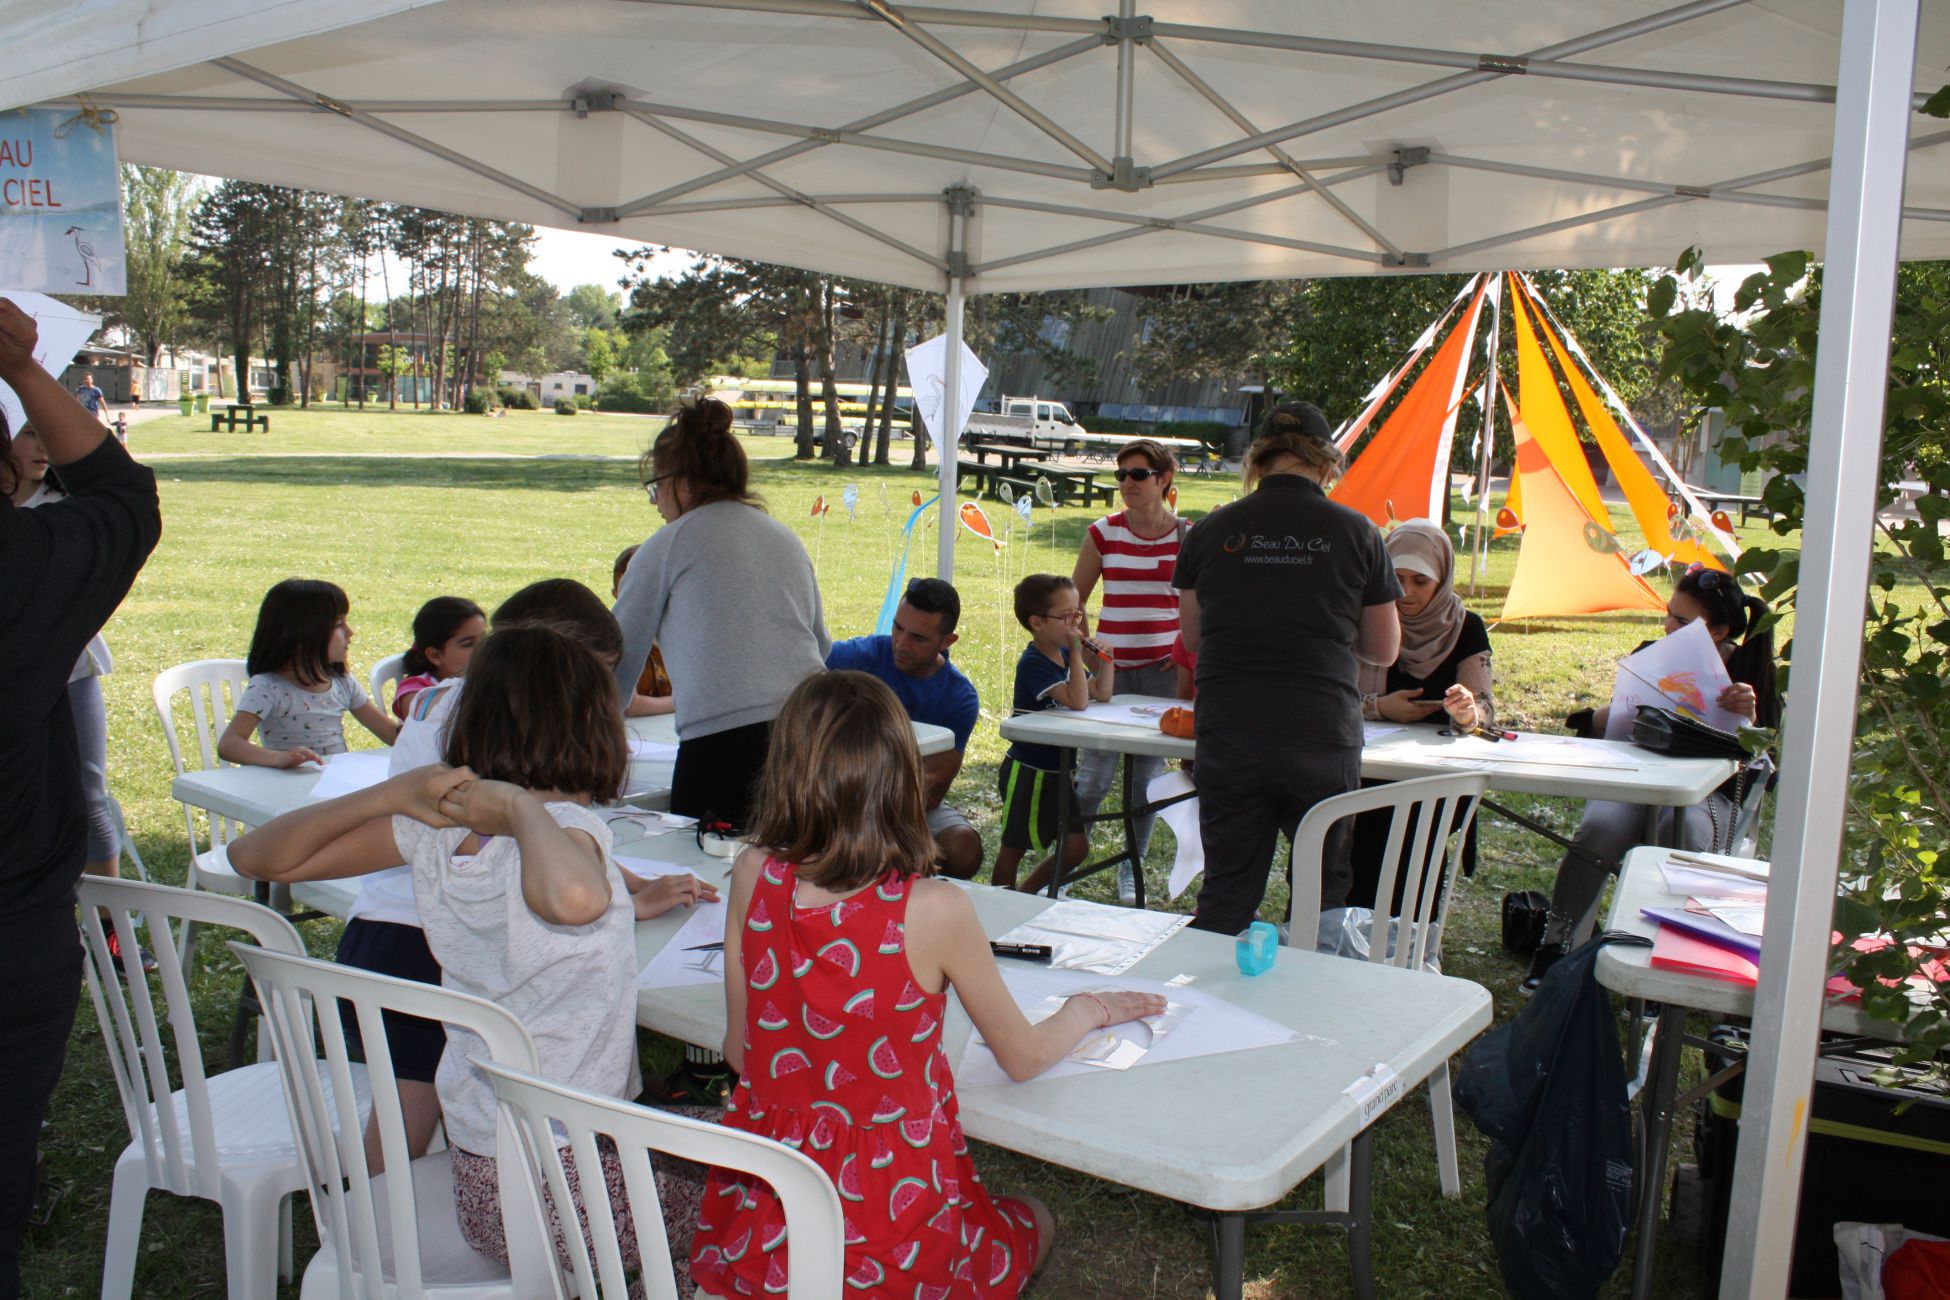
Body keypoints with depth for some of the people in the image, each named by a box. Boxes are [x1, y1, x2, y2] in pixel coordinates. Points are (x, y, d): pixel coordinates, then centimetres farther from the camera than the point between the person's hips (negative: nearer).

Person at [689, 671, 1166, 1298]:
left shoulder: (753, 877, -12)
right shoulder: (933, 910, -22)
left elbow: (738, 1050, -1)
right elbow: (1024, 1057, -6)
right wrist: (1086, 1011, 14)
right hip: (888, 1250, -4)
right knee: (1035, 1220, 28)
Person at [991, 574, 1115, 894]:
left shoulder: (1065, 655, 6)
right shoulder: (1034, 663, -21)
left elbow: (1102, 693, 8)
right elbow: (1078, 701, -31)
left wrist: (1105, 657, -5)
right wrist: (1077, 652, -28)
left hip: (1058, 770, 9)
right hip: (1028, 771, -9)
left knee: (1076, 845, 11)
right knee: (1014, 846, 6)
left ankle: (1026, 895, 26)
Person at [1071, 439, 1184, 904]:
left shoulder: (1188, 537, -1)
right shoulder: (1103, 533, 0)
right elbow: (1073, 601, 8)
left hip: (1162, 670, 0)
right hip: (1111, 668, 0)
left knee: (1148, 774, 8)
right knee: (1093, 776, -4)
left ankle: (1132, 868, 25)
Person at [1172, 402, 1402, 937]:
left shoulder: (1210, 531, 1)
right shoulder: (1355, 532, -2)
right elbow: (1384, 649, 7)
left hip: (1227, 737, 1)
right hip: (1322, 738, -1)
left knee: (1226, 893, 12)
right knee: (1324, 894, 16)